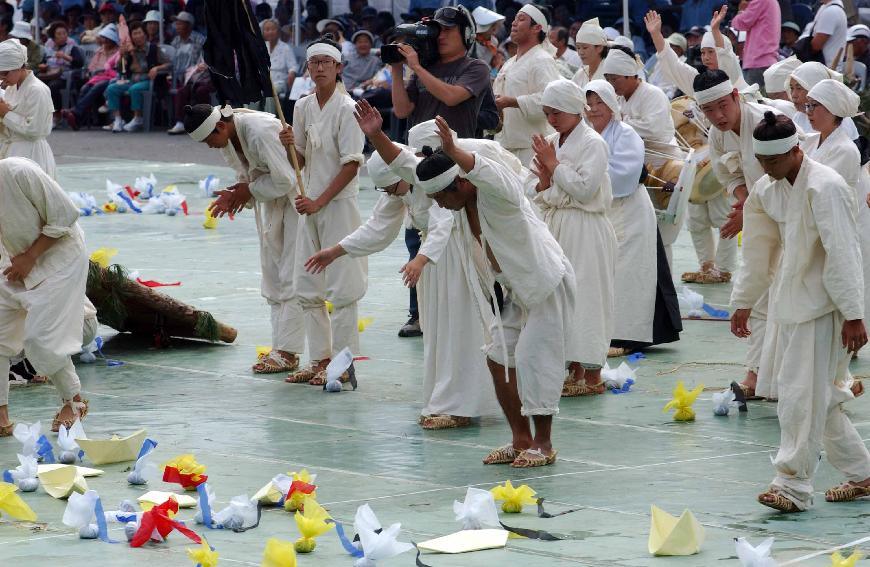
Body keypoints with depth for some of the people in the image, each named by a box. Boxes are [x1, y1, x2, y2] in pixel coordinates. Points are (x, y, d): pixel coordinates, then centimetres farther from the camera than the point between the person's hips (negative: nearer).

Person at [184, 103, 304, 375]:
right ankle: (281, 346, 15)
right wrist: (234, 195, -9)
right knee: (272, 278, 10)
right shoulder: (226, 138, -2)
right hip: (272, 200, 9)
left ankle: (287, 353, -9)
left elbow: (285, 180, -28)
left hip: (298, 196, -9)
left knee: (291, 277, -10)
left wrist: (248, 191, -17)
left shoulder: (261, 131, -30)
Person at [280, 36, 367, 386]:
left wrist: (319, 202, -17)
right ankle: (320, 358, 19)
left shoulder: (346, 108, -11)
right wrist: (289, 146, -7)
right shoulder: (303, 107, 9)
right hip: (310, 204, 7)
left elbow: (352, 164, -14)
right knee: (308, 287, 10)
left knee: (341, 287, -4)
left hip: (339, 203, -7)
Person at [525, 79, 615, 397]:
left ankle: (592, 376, -1)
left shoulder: (592, 143, -9)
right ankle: (573, 370, 17)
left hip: (584, 229, -8)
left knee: (584, 295, -6)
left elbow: (584, 188, -18)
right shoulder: (550, 143, 12)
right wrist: (543, 182, -9)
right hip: (556, 227, 8)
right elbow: (536, 191, 13)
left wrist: (554, 166, -12)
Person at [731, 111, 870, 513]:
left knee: (802, 396, -10)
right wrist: (743, 303, 23)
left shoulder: (824, 188, -18)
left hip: (821, 306, -8)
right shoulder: (767, 190, 7)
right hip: (789, 305, 8)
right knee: (820, 396, 14)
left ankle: (793, 486, -6)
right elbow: (758, 250, 18)